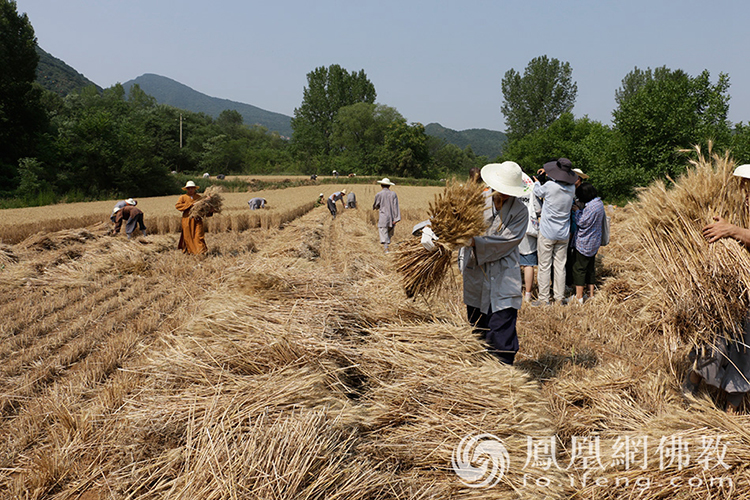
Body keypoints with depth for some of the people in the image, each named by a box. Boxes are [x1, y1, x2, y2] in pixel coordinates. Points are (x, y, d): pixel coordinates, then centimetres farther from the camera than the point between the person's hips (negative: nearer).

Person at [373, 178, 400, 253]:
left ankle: (386, 249, -14)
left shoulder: (379, 194, -5)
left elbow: (376, 206, 6)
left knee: (383, 233, -4)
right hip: (391, 218, 3)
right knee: (390, 233, 16)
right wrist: (396, 218, -4)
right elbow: (396, 207, -3)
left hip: (383, 217, -3)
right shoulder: (393, 194, 2)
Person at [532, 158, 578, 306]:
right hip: (563, 234, 5)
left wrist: (536, 182, 23)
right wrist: (547, 173, 18)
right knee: (560, 266, 12)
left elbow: (538, 192, 2)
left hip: (547, 233, -5)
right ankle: (559, 298, 18)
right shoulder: (572, 188, -3)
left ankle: (544, 299, 7)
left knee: (544, 267, 3)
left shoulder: (550, 186, -19)